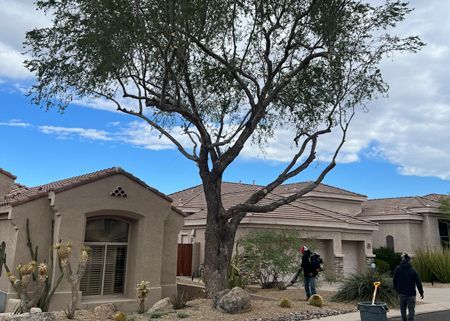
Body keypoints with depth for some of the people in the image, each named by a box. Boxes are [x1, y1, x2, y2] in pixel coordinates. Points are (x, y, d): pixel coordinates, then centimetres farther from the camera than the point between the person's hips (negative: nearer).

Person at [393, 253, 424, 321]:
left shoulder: (397, 269, -4)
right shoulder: (413, 270, -8)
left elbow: (395, 281, 0)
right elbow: (418, 282, -4)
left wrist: (397, 290, 14)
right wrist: (421, 293, 7)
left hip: (402, 293, 2)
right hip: (411, 294, -1)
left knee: (403, 309, 18)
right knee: (411, 310, 5)